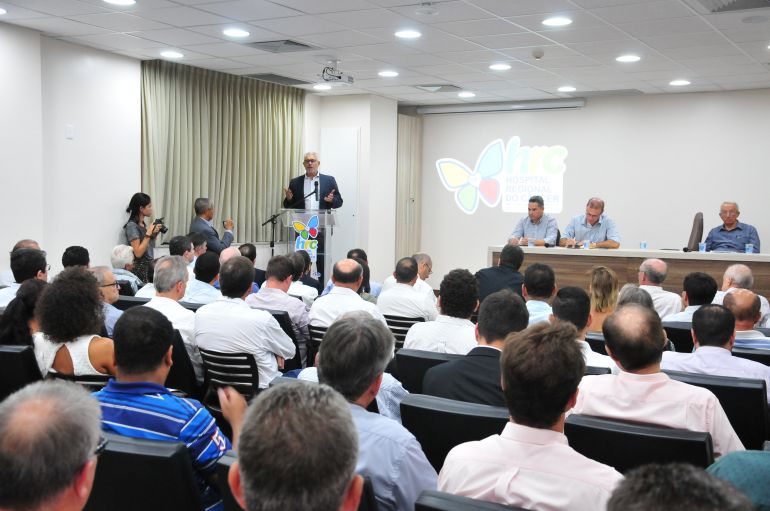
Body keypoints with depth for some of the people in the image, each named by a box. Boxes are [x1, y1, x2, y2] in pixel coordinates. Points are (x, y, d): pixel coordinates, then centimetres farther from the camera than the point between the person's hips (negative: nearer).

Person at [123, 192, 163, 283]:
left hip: (148, 266, 7)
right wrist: (148, 233, -18)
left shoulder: (143, 224, 12)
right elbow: (138, 253, -17)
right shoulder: (132, 226, -10)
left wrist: (155, 233, 7)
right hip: (139, 269, -7)